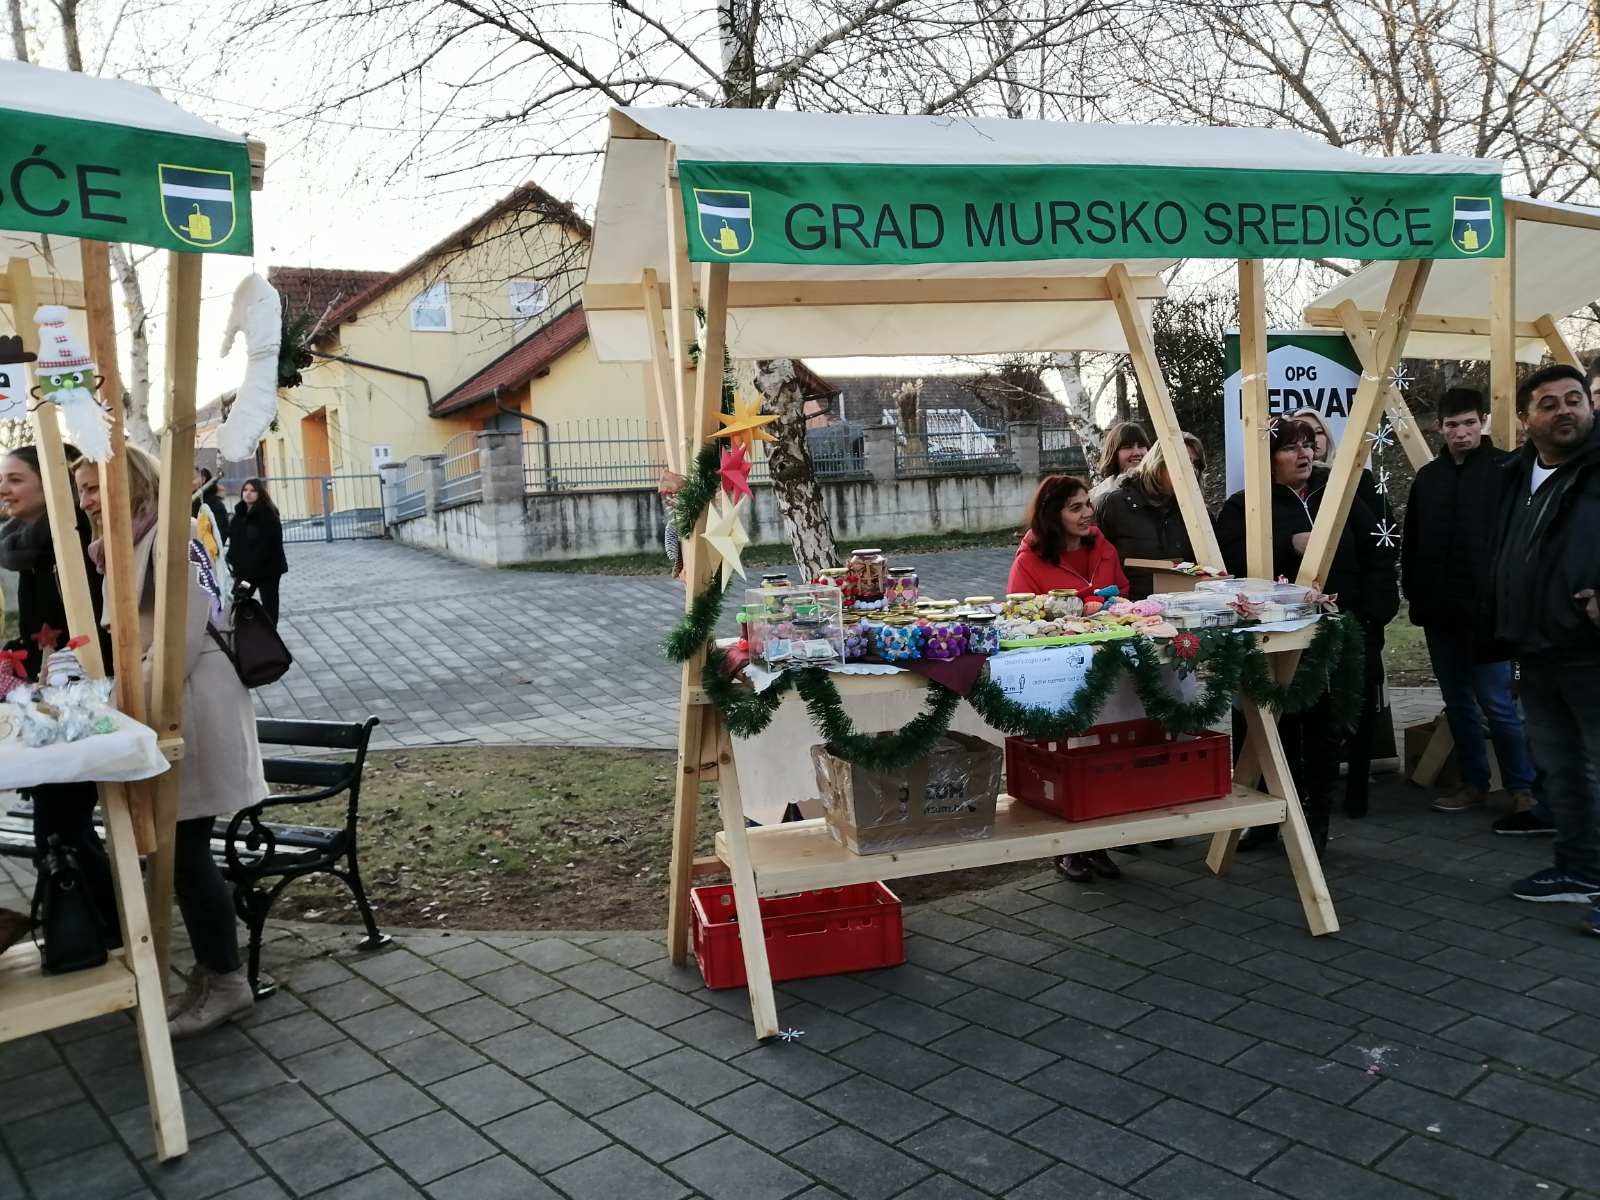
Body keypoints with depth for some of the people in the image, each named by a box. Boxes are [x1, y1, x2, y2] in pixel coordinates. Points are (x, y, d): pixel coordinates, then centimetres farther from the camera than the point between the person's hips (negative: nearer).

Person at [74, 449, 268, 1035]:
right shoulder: (130, 545, 16)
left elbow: (182, 638, -20)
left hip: (193, 706, -9)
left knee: (186, 850, -3)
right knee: (179, 849, 12)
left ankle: (226, 982, 9)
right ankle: (211, 973, 23)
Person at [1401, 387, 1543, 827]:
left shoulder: (1507, 469, -4)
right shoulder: (1429, 476, 12)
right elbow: (1410, 543, 16)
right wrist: (1414, 592, 8)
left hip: (1489, 610, -6)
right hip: (1440, 612, 6)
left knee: (1498, 703, -5)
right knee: (1457, 703, 13)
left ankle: (1525, 794, 3)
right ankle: (1474, 783, 24)